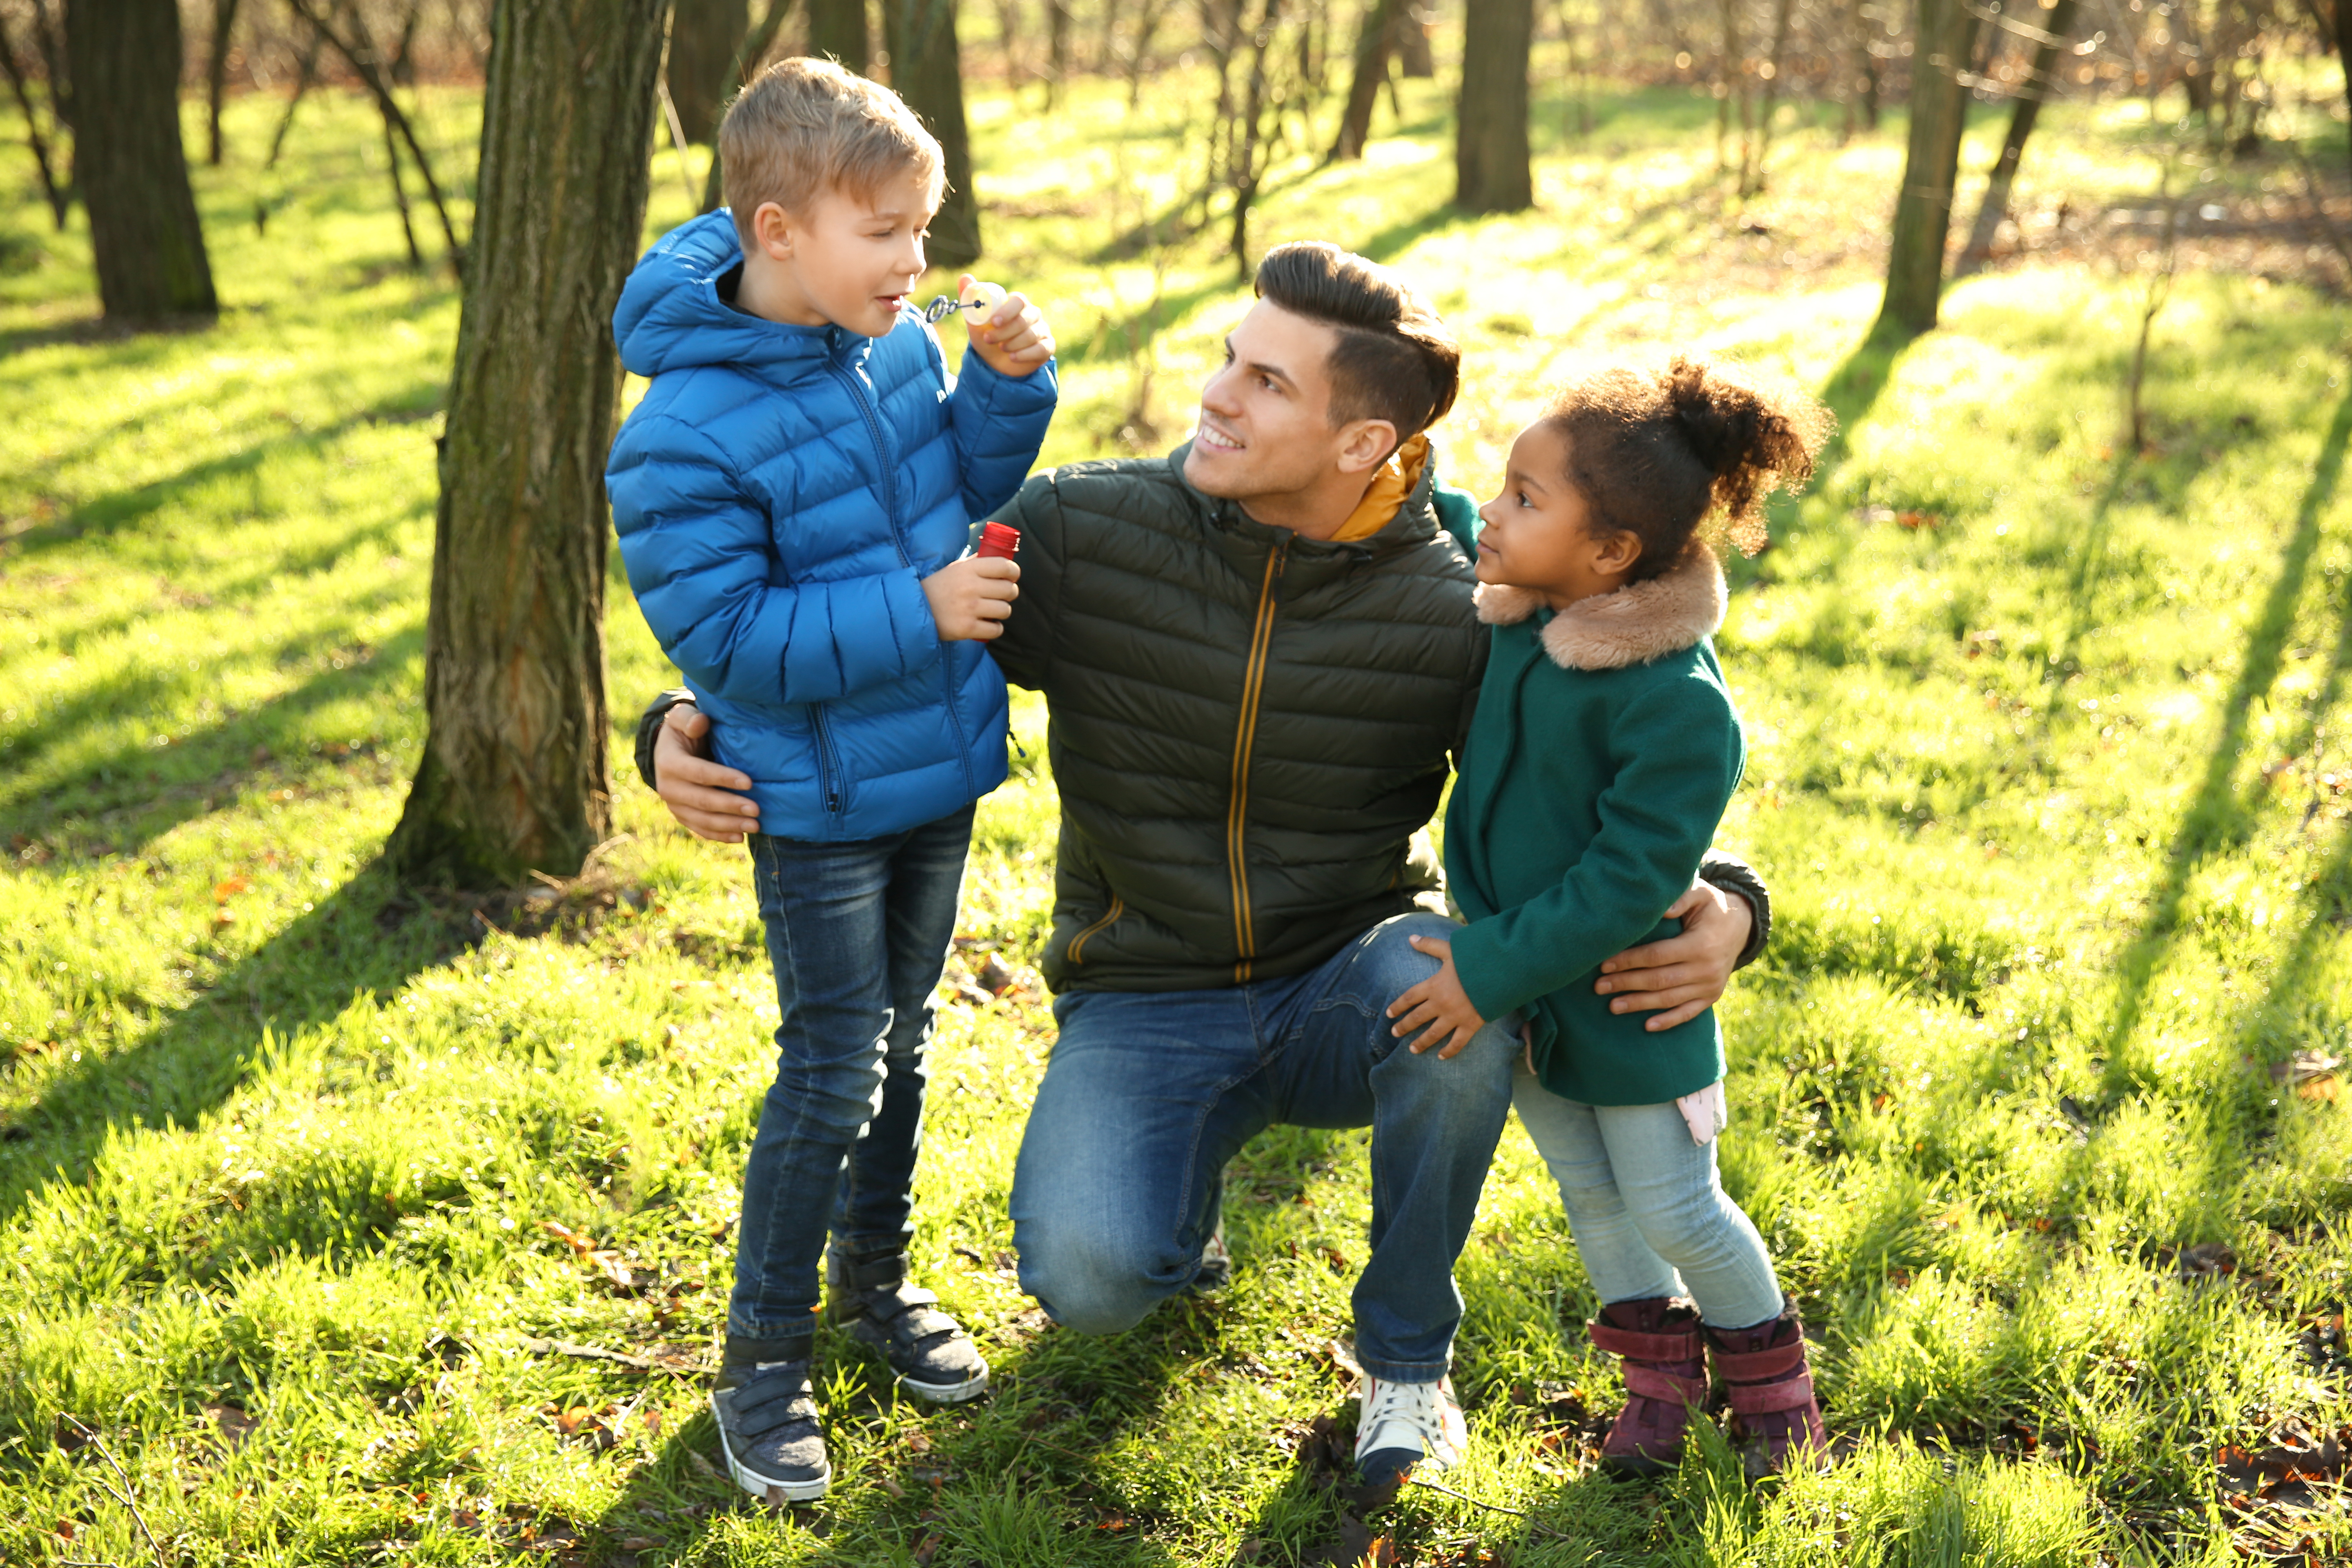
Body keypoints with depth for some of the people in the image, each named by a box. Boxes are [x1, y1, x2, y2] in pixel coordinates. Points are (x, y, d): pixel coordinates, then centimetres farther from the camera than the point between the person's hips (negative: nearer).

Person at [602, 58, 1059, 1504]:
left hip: (939, 765, 7)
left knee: (901, 1040, 20)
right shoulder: (687, 433, -24)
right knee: (834, 1071, -1)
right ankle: (765, 1355, 17)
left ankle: (874, 1271, 40)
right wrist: (917, 612, -26)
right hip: (820, 802, -7)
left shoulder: (896, 344, -2)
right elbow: (725, 632, -24)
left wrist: (1008, 386, -6)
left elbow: (962, 488, 13)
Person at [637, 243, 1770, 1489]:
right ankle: (1180, 1181, 14)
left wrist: (1722, 910, -27)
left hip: (1345, 986, 0)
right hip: (1141, 1007, 0)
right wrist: (686, 728, -22)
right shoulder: (1084, 532, -14)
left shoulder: (1455, 615, -14)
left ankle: (1406, 1352, -7)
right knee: (1086, 1278, -28)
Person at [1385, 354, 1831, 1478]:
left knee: (1674, 1210, 9)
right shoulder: (1512, 627, -6)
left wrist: (1491, 970, -24)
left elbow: (1628, 879, -27)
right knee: (1586, 1192, 19)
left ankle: (1765, 1370, 35)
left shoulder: (1678, 704, -28)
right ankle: (1659, 1369, 39)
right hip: (1514, 983, 7)